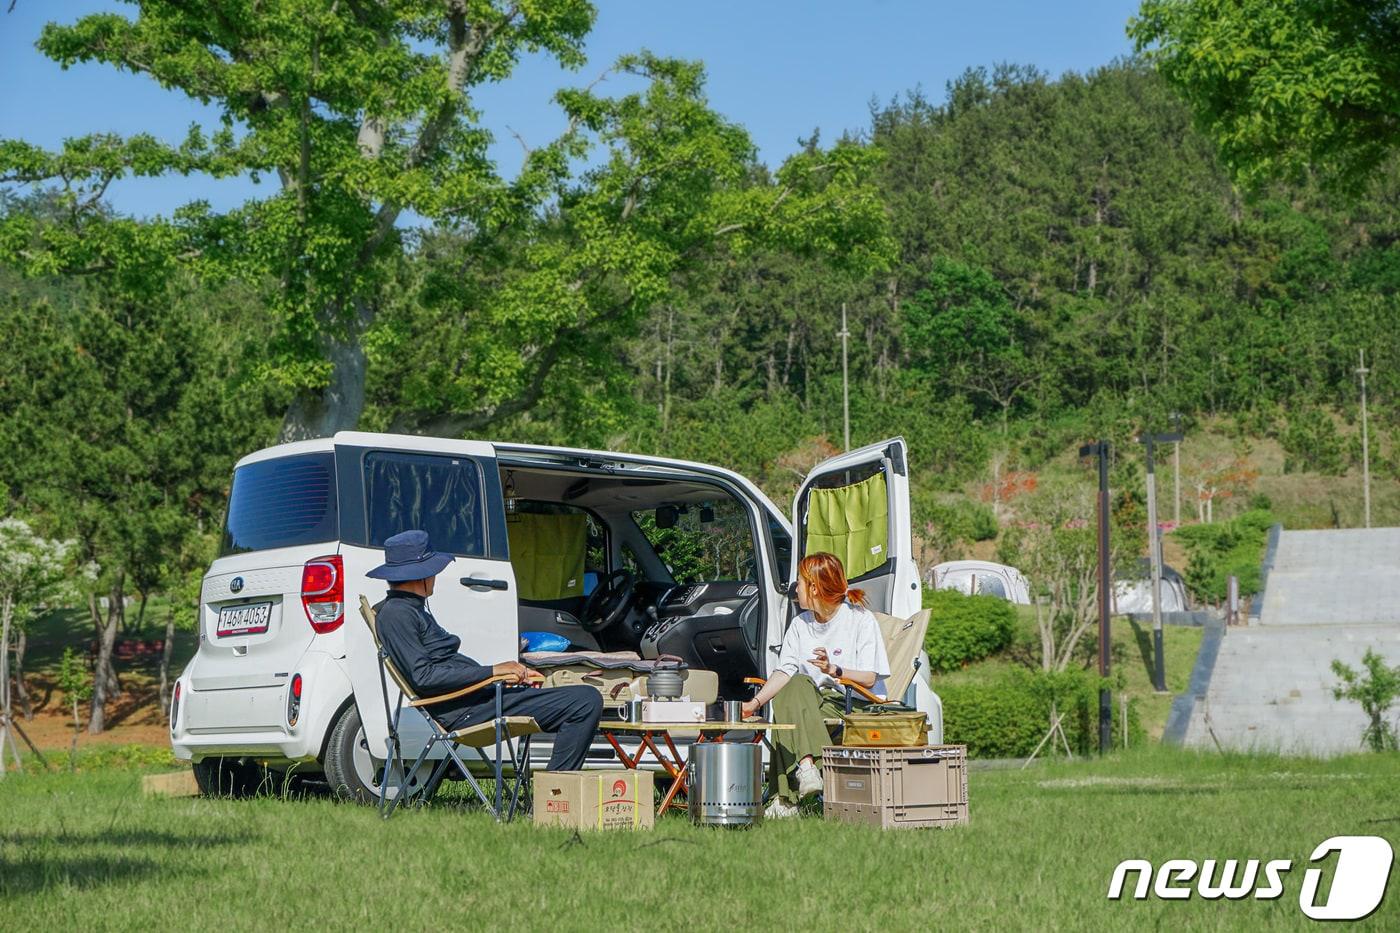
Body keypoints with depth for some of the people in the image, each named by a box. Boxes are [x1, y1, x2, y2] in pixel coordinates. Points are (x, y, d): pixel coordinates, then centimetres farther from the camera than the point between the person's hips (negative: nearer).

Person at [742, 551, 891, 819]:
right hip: (814, 700, 5)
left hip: (857, 705, -5)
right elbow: (784, 672, 7)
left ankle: (785, 799, -35)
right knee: (798, 684, -29)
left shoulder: (860, 619, -3)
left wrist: (833, 670, -27)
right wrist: (755, 702, -8)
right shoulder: (800, 625, 16)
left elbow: (869, 678, -10)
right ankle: (808, 764, -42)